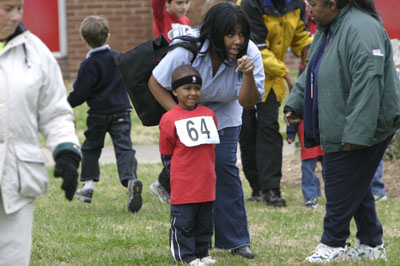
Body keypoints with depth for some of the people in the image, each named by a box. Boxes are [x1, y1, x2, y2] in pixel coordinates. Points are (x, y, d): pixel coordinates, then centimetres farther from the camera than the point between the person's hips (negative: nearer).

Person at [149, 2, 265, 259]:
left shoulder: (249, 53, -25)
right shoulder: (187, 49, -31)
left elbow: (248, 102, -24)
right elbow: (156, 83, -17)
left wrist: (248, 74, -44)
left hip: (224, 116, 1)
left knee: (225, 167, -11)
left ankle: (235, 240, -4)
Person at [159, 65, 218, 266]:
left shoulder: (209, 115, 8)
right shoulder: (169, 119, -7)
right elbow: (166, 154, 0)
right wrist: (178, 174, 1)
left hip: (206, 182, 5)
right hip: (183, 185, -5)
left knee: (204, 221, 12)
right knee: (183, 221, -1)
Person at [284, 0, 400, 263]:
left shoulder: (362, 29, -23)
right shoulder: (326, 29, 11)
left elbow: (367, 84, -29)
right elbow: (311, 71, 25)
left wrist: (356, 132, -31)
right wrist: (295, 103, 17)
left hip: (367, 128, -10)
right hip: (338, 129, 10)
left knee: (343, 188, -3)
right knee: (357, 186, 15)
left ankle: (332, 245, 9)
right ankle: (371, 245, 24)